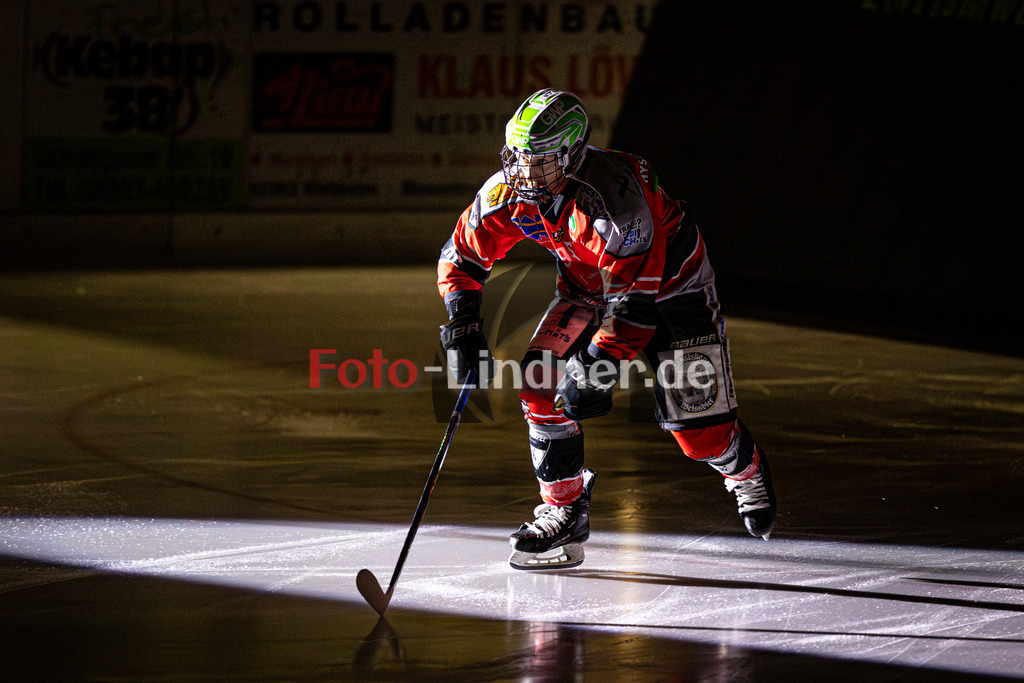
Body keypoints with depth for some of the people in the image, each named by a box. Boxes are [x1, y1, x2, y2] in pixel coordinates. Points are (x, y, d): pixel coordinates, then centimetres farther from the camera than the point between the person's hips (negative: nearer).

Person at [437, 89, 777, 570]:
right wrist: (462, 328, -17)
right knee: (542, 380, -16)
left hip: (670, 282, -6)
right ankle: (565, 510, -4)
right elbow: (461, 257, -5)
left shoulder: (613, 199, -39)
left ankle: (746, 470, 28)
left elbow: (635, 301, -36)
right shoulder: (509, 193, -20)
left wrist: (601, 366, -39)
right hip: (586, 286, 6)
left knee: (697, 429, -8)